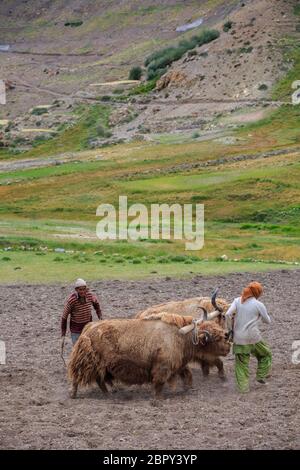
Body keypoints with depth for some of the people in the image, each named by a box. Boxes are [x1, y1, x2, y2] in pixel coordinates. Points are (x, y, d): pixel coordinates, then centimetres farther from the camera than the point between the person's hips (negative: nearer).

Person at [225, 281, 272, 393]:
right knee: (266, 355, 23)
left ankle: (243, 387, 7)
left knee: (241, 364, 12)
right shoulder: (259, 305, -7)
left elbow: (228, 314, -13)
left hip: (238, 338, 3)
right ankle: (261, 376, 18)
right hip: (253, 337, -3)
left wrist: (230, 329, 0)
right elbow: (267, 321, 5)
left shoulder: (237, 301, 1)